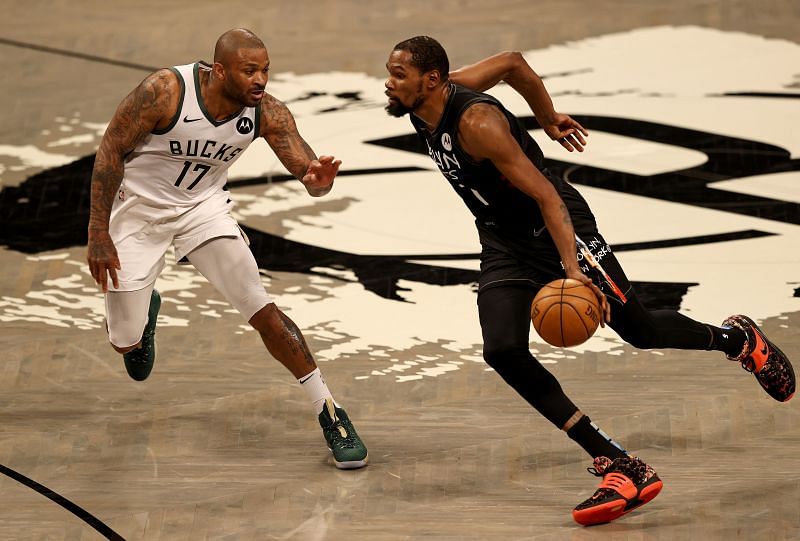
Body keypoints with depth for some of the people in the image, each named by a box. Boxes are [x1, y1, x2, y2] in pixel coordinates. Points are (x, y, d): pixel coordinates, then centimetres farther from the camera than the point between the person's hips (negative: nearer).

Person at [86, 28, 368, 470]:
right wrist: (98, 234, -19)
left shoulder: (266, 112, -18)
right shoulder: (165, 91, -29)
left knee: (262, 311, -11)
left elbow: (307, 170, -20)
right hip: (139, 208, -2)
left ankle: (329, 414, -3)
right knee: (125, 342, 4)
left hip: (204, 207, 2)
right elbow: (110, 151, -19)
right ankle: (143, 312, 43)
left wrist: (318, 180, -47)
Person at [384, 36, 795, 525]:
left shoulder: (476, 122, -28)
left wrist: (572, 269, -37)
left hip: (555, 225, -8)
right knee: (503, 351, -13)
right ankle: (620, 467, -14)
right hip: (503, 243, 8)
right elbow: (512, 62, 11)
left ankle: (736, 339, 35)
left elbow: (545, 195, -30)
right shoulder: (425, 105, -3)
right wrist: (549, 119, 21)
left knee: (638, 329, 2)